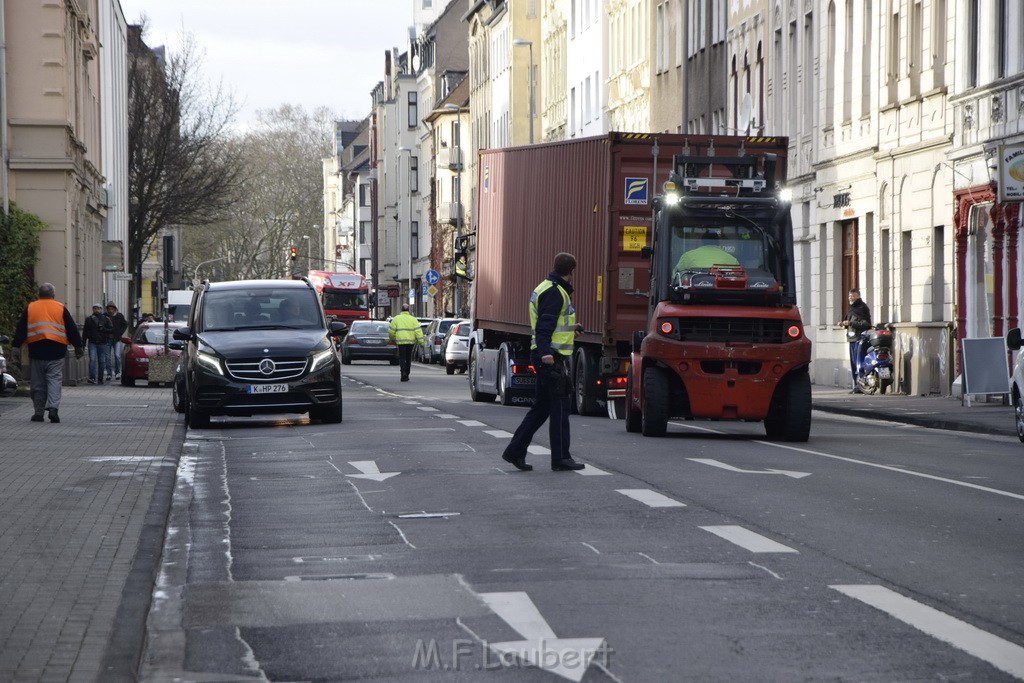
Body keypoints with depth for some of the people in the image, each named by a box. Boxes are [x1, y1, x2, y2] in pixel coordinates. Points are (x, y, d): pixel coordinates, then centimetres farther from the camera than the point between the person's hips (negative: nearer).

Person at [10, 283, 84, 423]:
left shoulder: (30, 308, 9)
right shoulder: (61, 308, 5)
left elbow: (20, 330, 6)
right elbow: (72, 329, 7)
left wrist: (16, 347, 7)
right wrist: (78, 347, 14)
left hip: (36, 351, 1)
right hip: (56, 352, -1)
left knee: (37, 382, 8)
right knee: (54, 380, -1)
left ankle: (38, 412, 10)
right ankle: (53, 408, -18)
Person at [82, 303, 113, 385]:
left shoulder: (106, 319, 6)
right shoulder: (89, 319, 10)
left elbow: (112, 330, 2)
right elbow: (85, 332, 13)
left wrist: (103, 329, -15)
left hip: (103, 343, 0)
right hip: (92, 343, 0)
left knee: (102, 361, 3)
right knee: (92, 359, -15)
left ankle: (100, 379, 11)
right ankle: (92, 377, -21)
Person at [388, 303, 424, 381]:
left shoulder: (396, 319, 1)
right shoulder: (413, 319, 4)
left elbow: (391, 331, 3)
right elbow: (418, 331, -3)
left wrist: (392, 338, 22)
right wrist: (421, 341, -2)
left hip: (400, 341, -2)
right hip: (410, 342, 2)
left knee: (402, 358, -1)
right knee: (408, 359, 14)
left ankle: (404, 374, -22)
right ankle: (406, 375, 20)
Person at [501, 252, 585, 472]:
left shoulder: (550, 289, 18)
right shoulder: (554, 293, -14)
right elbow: (544, 325, -24)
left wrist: (571, 328, 46)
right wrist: (546, 352, -34)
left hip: (547, 357, 10)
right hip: (552, 358, -10)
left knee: (542, 406, 13)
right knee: (560, 407, -4)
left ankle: (515, 451, 12)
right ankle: (561, 458, -1)